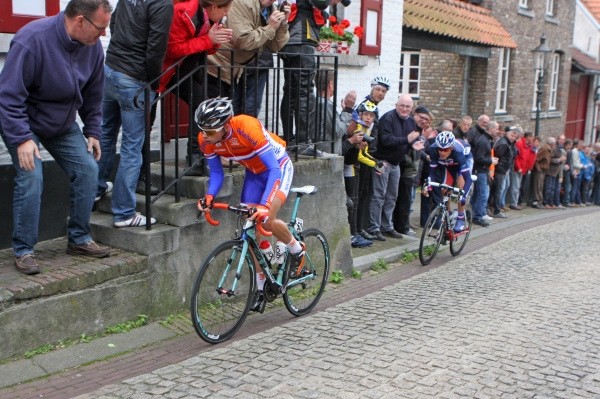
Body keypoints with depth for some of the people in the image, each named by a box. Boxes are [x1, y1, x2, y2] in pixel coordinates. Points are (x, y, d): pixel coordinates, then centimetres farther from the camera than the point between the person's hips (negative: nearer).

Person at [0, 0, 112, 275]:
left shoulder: (92, 46, -9)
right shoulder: (32, 40, -29)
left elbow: (92, 94, 6)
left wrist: (92, 131, 4)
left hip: (62, 124, 6)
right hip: (23, 122, -6)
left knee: (88, 169, -5)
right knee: (31, 177, -20)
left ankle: (78, 239, 10)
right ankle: (23, 251, -6)